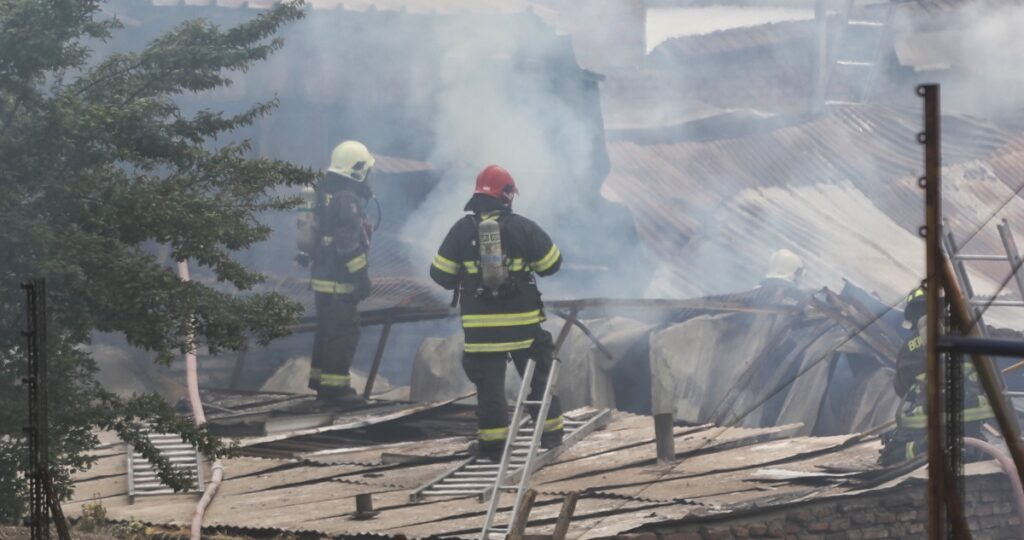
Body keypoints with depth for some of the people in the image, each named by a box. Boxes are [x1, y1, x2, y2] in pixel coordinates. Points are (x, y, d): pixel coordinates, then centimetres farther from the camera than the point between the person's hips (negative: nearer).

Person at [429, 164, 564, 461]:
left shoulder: (462, 229, -3)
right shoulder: (523, 227, -5)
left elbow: (440, 273, 1)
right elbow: (552, 263, 3)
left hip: (480, 324, 0)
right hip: (523, 322, 0)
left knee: (489, 382, 5)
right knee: (540, 374, 15)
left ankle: (493, 442, 1)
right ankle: (550, 432, 18)